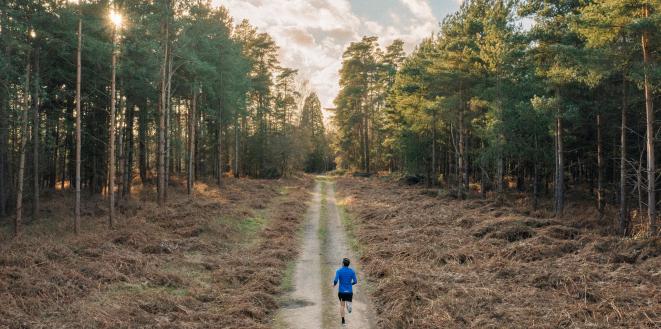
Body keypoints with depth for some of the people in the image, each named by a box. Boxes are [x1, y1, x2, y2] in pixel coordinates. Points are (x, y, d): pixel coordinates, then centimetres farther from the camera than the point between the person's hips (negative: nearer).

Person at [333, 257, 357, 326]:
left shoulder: (338, 271, -8)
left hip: (341, 291, 0)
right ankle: (348, 304, -26)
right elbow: (355, 281, -2)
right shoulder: (352, 271, -3)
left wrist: (334, 284, 4)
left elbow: (335, 280, -18)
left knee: (342, 305, 15)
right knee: (348, 301, 13)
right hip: (349, 291, 0)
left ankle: (343, 320, 15)